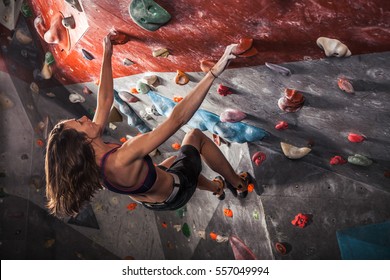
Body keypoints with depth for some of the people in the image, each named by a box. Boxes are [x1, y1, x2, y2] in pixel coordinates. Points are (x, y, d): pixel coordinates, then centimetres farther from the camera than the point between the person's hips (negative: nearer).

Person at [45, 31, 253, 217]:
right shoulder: (122, 160, -44)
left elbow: (105, 100, -10)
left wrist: (107, 55, -6)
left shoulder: (93, 155, -21)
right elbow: (177, 119, -48)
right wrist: (213, 73, -46)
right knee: (196, 136, 11)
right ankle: (238, 184, 31)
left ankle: (216, 187, 55)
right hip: (176, 191, -6)